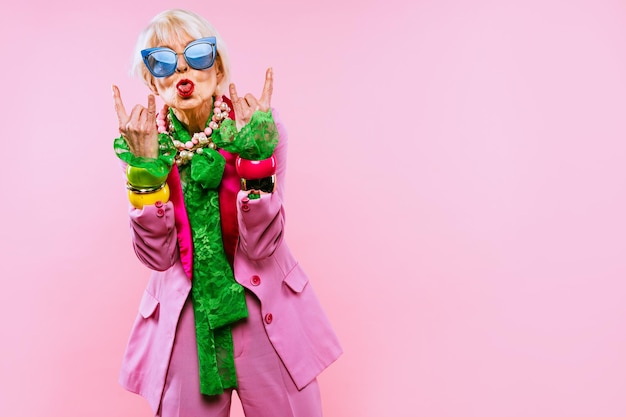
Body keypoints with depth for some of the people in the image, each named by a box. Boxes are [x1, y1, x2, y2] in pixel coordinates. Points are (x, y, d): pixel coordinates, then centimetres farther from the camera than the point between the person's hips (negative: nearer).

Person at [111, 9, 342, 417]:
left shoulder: (255, 122, -11)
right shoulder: (147, 137, -6)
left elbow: (260, 246, -16)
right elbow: (158, 256, -12)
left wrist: (257, 157, -27)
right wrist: (144, 168, -22)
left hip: (267, 312, 0)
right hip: (183, 318, 1)